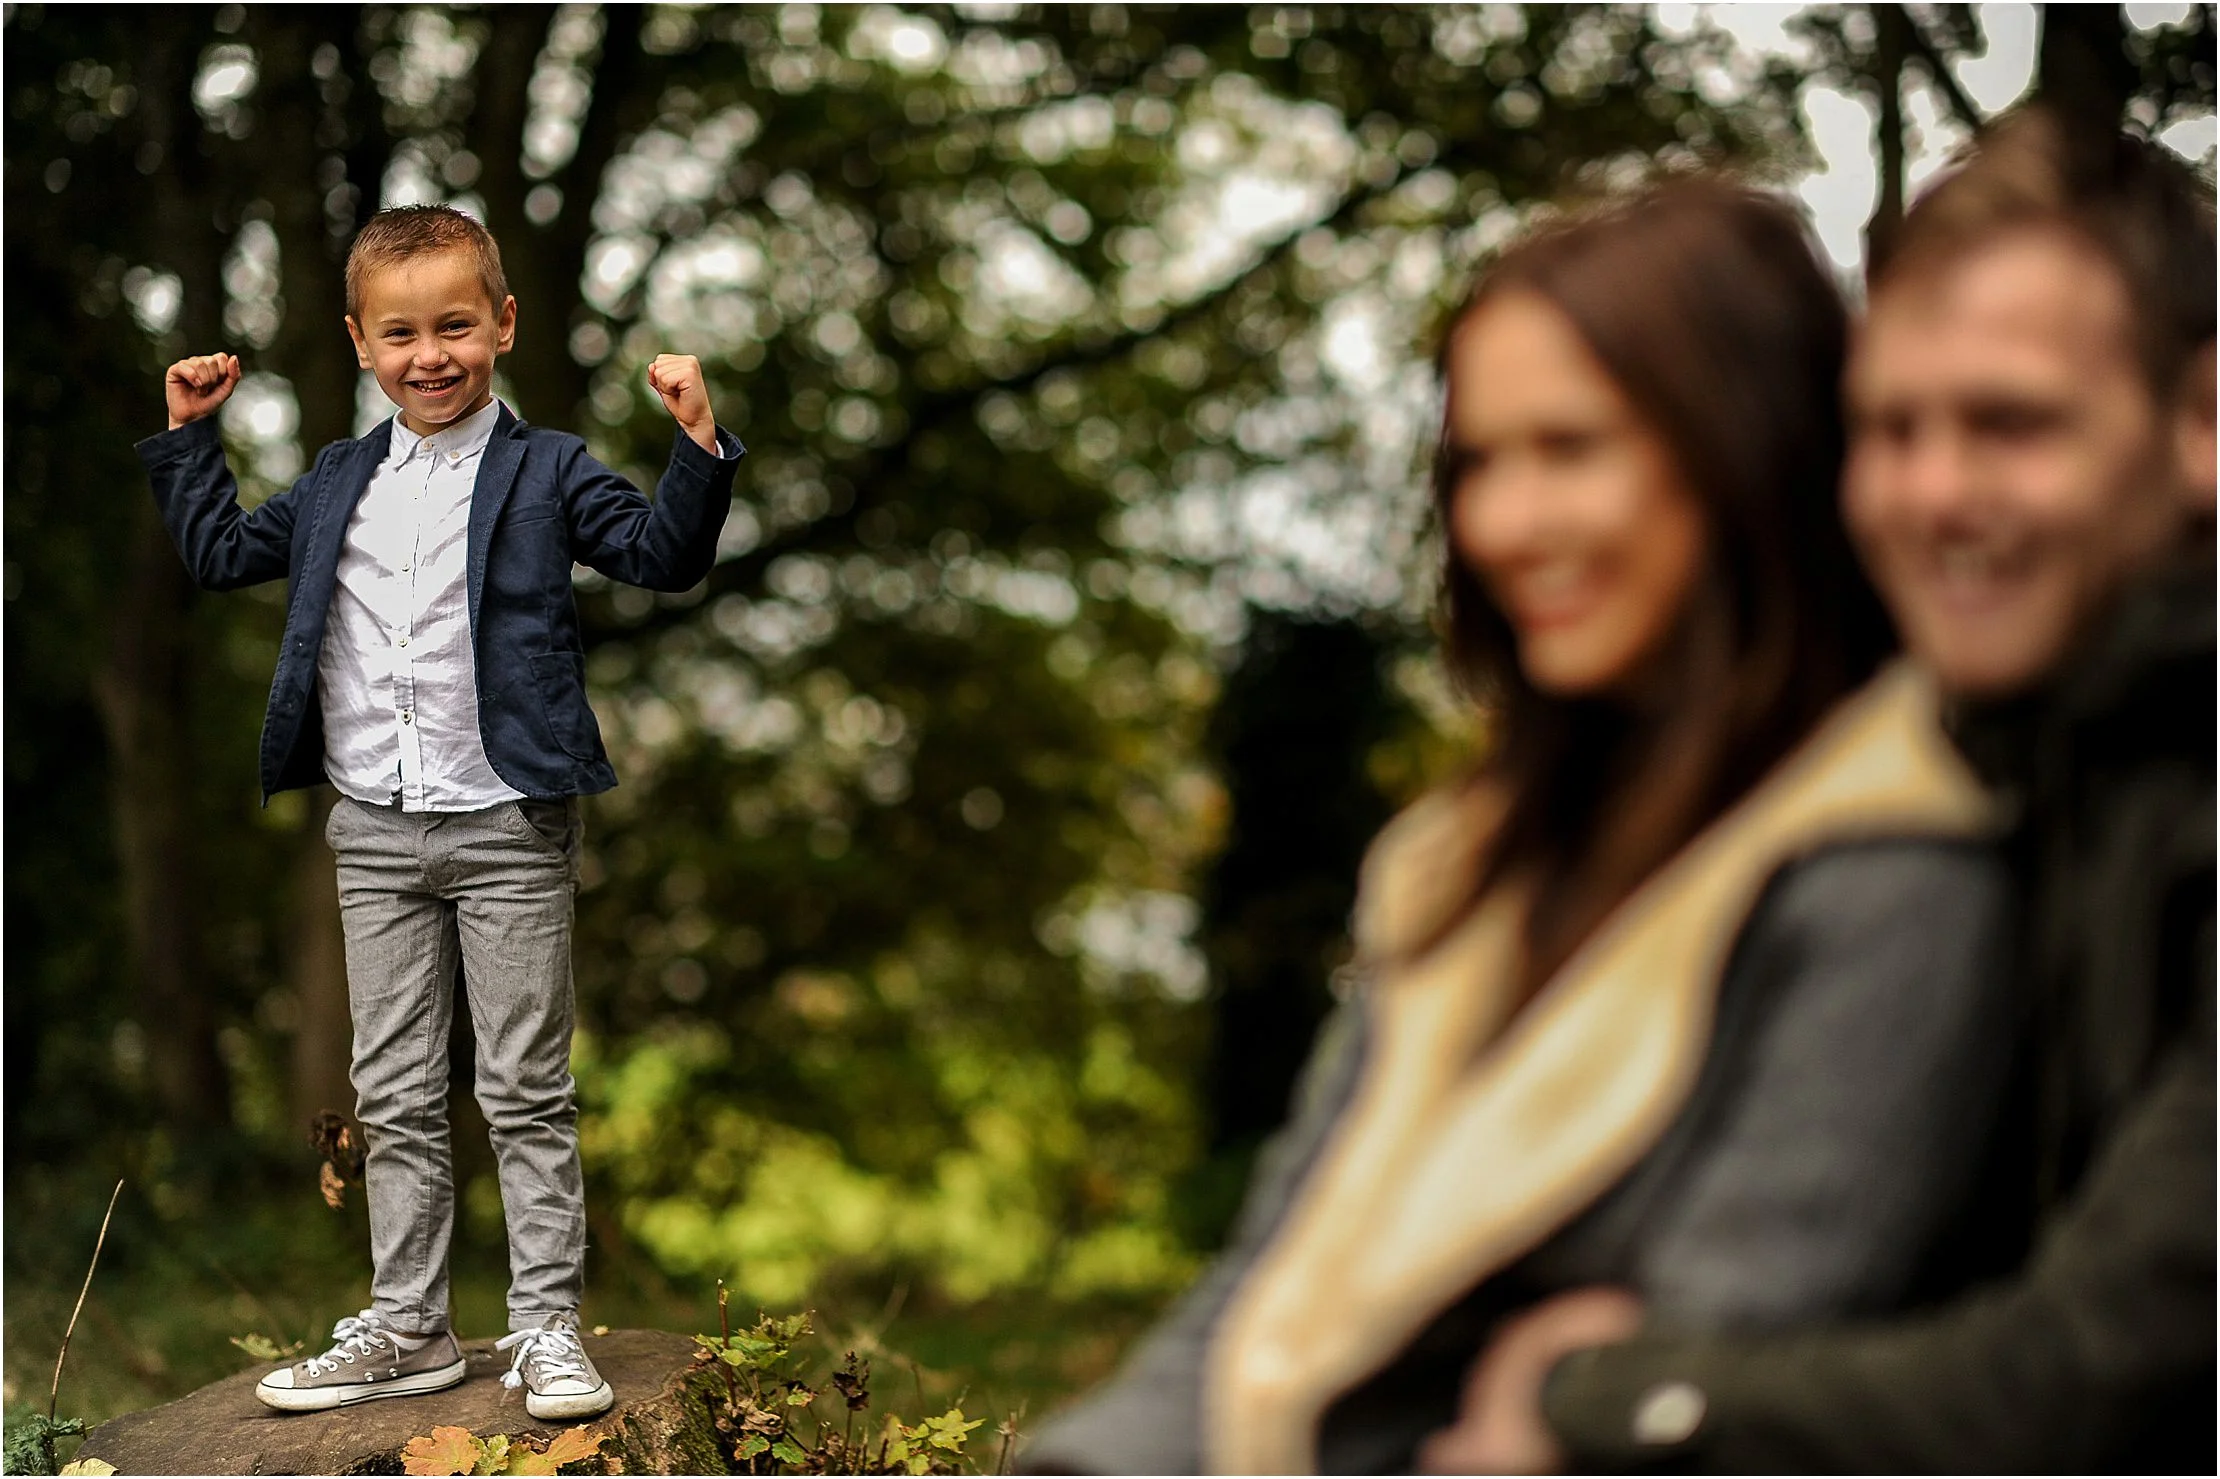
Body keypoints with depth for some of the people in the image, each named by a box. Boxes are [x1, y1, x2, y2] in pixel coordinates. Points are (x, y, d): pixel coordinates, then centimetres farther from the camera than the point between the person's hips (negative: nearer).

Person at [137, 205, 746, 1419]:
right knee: (393, 1097, 11)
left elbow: (661, 554, -10)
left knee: (526, 1091, 2)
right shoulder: (336, 485, 12)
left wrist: (698, 448, -23)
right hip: (374, 830, 5)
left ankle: (547, 1327, 10)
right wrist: (191, 435, 19)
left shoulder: (545, 472, -1)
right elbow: (221, 554, 23)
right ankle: (405, 1327, 20)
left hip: (509, 827, -4)